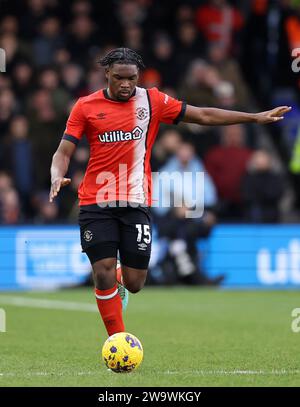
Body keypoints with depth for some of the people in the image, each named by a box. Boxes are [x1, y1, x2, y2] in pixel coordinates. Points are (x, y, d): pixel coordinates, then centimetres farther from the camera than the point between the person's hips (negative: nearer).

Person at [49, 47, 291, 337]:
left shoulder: (152, 101, 4)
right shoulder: (86, 106, 0)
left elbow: (203, 116, 8)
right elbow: (64, 152, 0)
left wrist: (256, 117, 7)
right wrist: (57, 177, -23)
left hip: (136, 202, 1)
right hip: (96, 202, -1)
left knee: (134, 283, -1)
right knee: (103, 273, -10)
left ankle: (118, 281, 36)